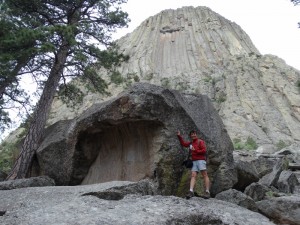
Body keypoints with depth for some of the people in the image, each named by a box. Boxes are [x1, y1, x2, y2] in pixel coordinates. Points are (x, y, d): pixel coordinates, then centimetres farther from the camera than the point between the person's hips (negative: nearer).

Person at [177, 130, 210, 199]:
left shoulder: (200, 141, 2)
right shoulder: (191, 143, 21)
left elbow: (204, 150, -7)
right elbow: (183, 143, 29)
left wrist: (195, 151, -9)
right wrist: (179, 136, 20)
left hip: (201, 160, -6)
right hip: (194, 161, 6)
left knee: (204, 175, -8)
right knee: (193, 176, -8)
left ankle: (207, 192, -11)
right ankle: (191, 191, -20)